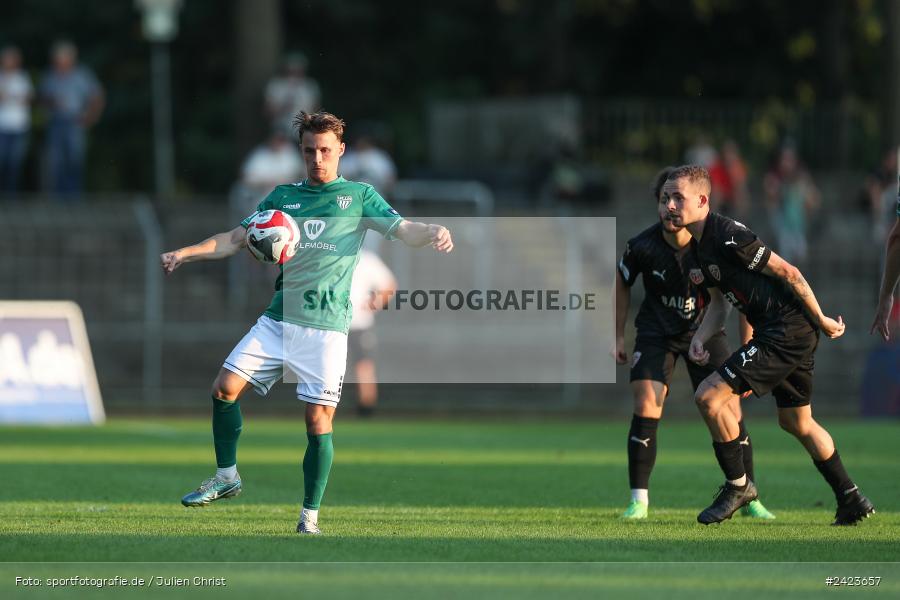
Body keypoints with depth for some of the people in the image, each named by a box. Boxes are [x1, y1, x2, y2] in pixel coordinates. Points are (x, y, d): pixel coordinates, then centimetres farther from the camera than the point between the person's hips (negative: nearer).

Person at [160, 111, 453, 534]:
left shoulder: (359, 196, 7)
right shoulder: (283, 196, 15)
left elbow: (404, 230, -3)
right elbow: (235, 239, 17)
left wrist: (433, 233, -25)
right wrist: (185, 254, 4)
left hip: (325, 327, -4)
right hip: (277, 320, 4)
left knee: (318, 421, -7)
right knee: (225, 388, -6)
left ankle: (310, 516, 3)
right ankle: (226, 477, 14)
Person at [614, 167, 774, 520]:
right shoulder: (642, 247, -17)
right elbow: (622, 282, 5)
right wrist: (618, 337, 7)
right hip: (656, 332, 0)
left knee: (729, 410, -9)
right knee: (646, 408, -17)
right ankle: (639, 501, -8)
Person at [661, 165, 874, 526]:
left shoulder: (727, 236, -19)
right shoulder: (699, 245, 11)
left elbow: (788, 273, -17)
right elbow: (719, 303, 19)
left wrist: (820, 319, -11)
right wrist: (700, 338, 1)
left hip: (786, 331, -11)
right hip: (795, 335, 11)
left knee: (708, 397, -13)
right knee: (796, 422, 22)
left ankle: (738, 485, 1)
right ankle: (851, 501, 30)